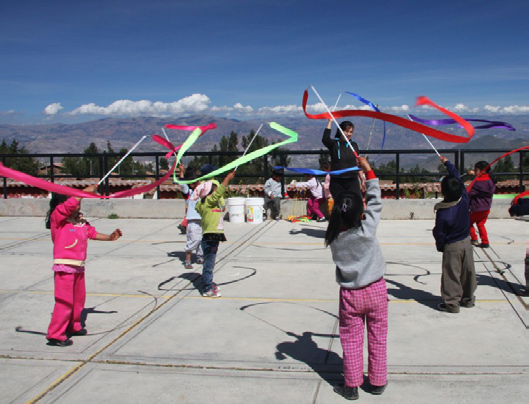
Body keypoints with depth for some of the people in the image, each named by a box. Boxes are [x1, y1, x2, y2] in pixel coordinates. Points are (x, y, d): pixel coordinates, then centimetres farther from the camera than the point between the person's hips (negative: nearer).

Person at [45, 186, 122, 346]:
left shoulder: (80, 221, 10)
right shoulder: (57, 218, -12)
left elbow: (92, 233, 17)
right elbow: (71, 204, -26)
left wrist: (109, 237, 10)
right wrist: (86, 191, -20)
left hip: (79, 267, 8)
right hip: (64, 268, -8)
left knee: (79, 299, 20)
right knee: (64, 301, -7)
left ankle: (73, 326, 38)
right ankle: (55, 335, 1)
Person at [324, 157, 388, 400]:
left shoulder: (333, 237, -13)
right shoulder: (367, 230, -19)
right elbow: (375, 201, -9)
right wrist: (368, 171, -4)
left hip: (350, 295, 1)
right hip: (375, 291, -1)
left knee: (351, 340, 11)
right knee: (378, 338, 14)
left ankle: (351, 386, 19)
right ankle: (377, 382, 26)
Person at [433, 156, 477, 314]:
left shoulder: (443, 213, -25)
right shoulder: (464, 200, -11)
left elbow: (439, 233, -14)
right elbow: (457, 177, 2)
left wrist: (440, 246, 4)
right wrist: (447, 163, 13)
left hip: (452, 247, -6)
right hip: (466, 242, 6)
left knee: (451, 275, 5)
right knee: (468, 272, 16)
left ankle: (452, 303, 11)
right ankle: (468, 299, 30)